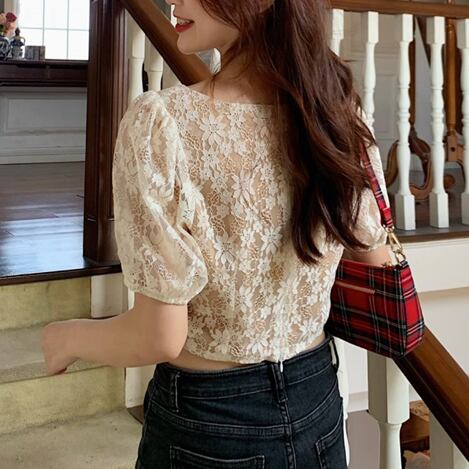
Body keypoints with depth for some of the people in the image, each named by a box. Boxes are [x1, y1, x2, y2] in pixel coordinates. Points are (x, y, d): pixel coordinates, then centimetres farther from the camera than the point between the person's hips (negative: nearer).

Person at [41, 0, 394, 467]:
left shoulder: (161, 123, -25)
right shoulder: (338, 109, -10)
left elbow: (159, 337, -21)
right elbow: (374, 254, 6)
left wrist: (66, 338, -3)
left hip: (206, 425, -3)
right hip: (318, 406, 4)